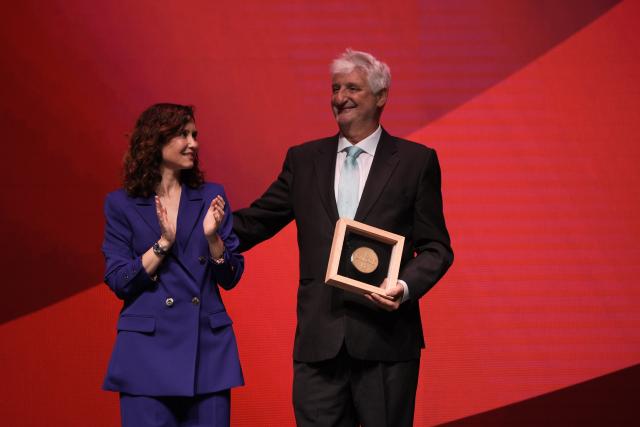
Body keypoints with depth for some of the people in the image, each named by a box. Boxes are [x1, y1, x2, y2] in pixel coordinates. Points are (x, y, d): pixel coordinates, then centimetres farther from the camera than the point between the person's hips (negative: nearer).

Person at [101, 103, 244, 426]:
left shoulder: (211, 196, 8)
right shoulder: (121, 204, 2)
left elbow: (230, 278, 6)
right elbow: (119, 283, -3)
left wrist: (212, 236, -11)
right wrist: (163, 242, -13)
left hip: (208, 348, 2)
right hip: (148, 350, -2)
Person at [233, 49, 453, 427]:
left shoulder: (416, 161, 4)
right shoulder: (304, 159, 12)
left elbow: (436, 248, 3)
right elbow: (255, 222, 14)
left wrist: (405, 287, -15)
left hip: (385, 339, -2)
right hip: (319, 339, 2)